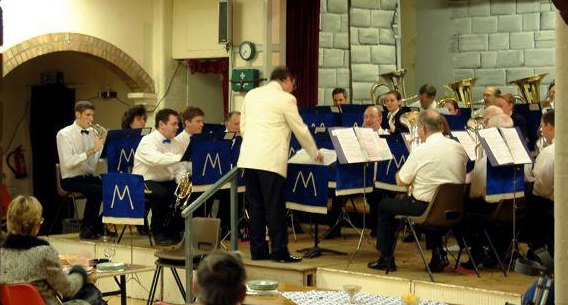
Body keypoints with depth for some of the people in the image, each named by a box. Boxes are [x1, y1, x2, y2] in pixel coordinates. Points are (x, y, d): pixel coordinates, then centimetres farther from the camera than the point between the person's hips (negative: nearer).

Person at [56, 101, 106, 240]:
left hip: (89, 177, 6)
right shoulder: (65, 134, -7)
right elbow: (68, 163, -20)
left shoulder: (92, 134, 11)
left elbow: (99, 159, 5)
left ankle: (100, 225, 0)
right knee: (96, 190, -31)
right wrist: (91, 150, -24)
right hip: (71, 180, -6)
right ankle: (86, 228, -13)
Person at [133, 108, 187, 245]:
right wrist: (181, 156, -37)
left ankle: (174, 230, 2)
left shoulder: (177, 144, 9)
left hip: (168, 182, 7)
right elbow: (156, 159, -33)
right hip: (145, 182, -7)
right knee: (161, 194, -36)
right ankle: (157, 232, -13)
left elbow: (180, 168, 4)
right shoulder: (148, 141, -13)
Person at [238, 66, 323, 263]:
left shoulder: (251, 95, 14)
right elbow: (300, 130, 2)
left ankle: (258, 250, 13)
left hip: (248, 158, 6)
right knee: (275, 207, -2)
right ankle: (279, 251, 0)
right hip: (271, 160, -6)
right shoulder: (285, 99, -3)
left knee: (256, 206, 10)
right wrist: (315, 153, 16)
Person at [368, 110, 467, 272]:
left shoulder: (420, 151, -16)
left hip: (424, 207, -6)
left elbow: (401, 182, -10)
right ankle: (438, 254, 29)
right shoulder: (459, 148, 1)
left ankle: (386, 258, 21)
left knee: (385, 205, 17)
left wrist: (399, 172, 15)